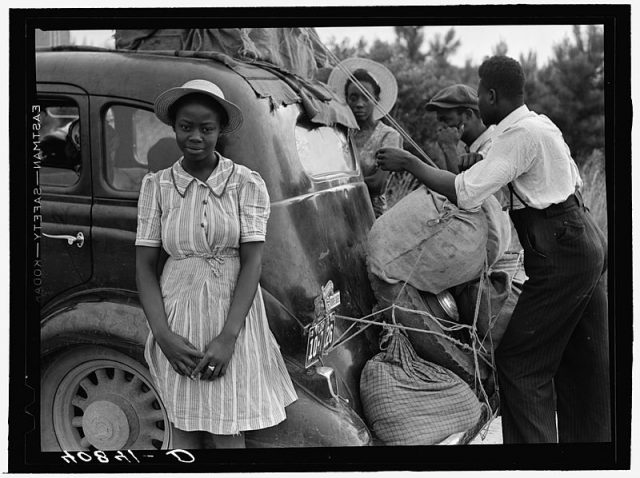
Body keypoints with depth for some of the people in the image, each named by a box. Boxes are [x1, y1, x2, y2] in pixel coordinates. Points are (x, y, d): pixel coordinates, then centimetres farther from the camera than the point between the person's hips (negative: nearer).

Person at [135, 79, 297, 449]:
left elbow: (252, 261, -8)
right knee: (189, 435, 10)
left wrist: (228, 337, -16)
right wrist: (163, 335, -10)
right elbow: (145, 266, 2)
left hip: (234, 317, -2)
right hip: (178, 321, 2)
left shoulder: (246, 183, -4)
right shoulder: (157, 186, 2)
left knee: (227, 435, -1)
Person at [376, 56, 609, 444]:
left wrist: (409, 163, -11)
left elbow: (464, 193, -22)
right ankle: (592, 437, 26)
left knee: (519, 362, -5)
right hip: (586, 240, 10)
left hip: (560, 254, -10)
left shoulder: (519, 135, -17)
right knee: (585, 362, 16)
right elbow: (574, 181, 21)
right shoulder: (540, 124, 14)